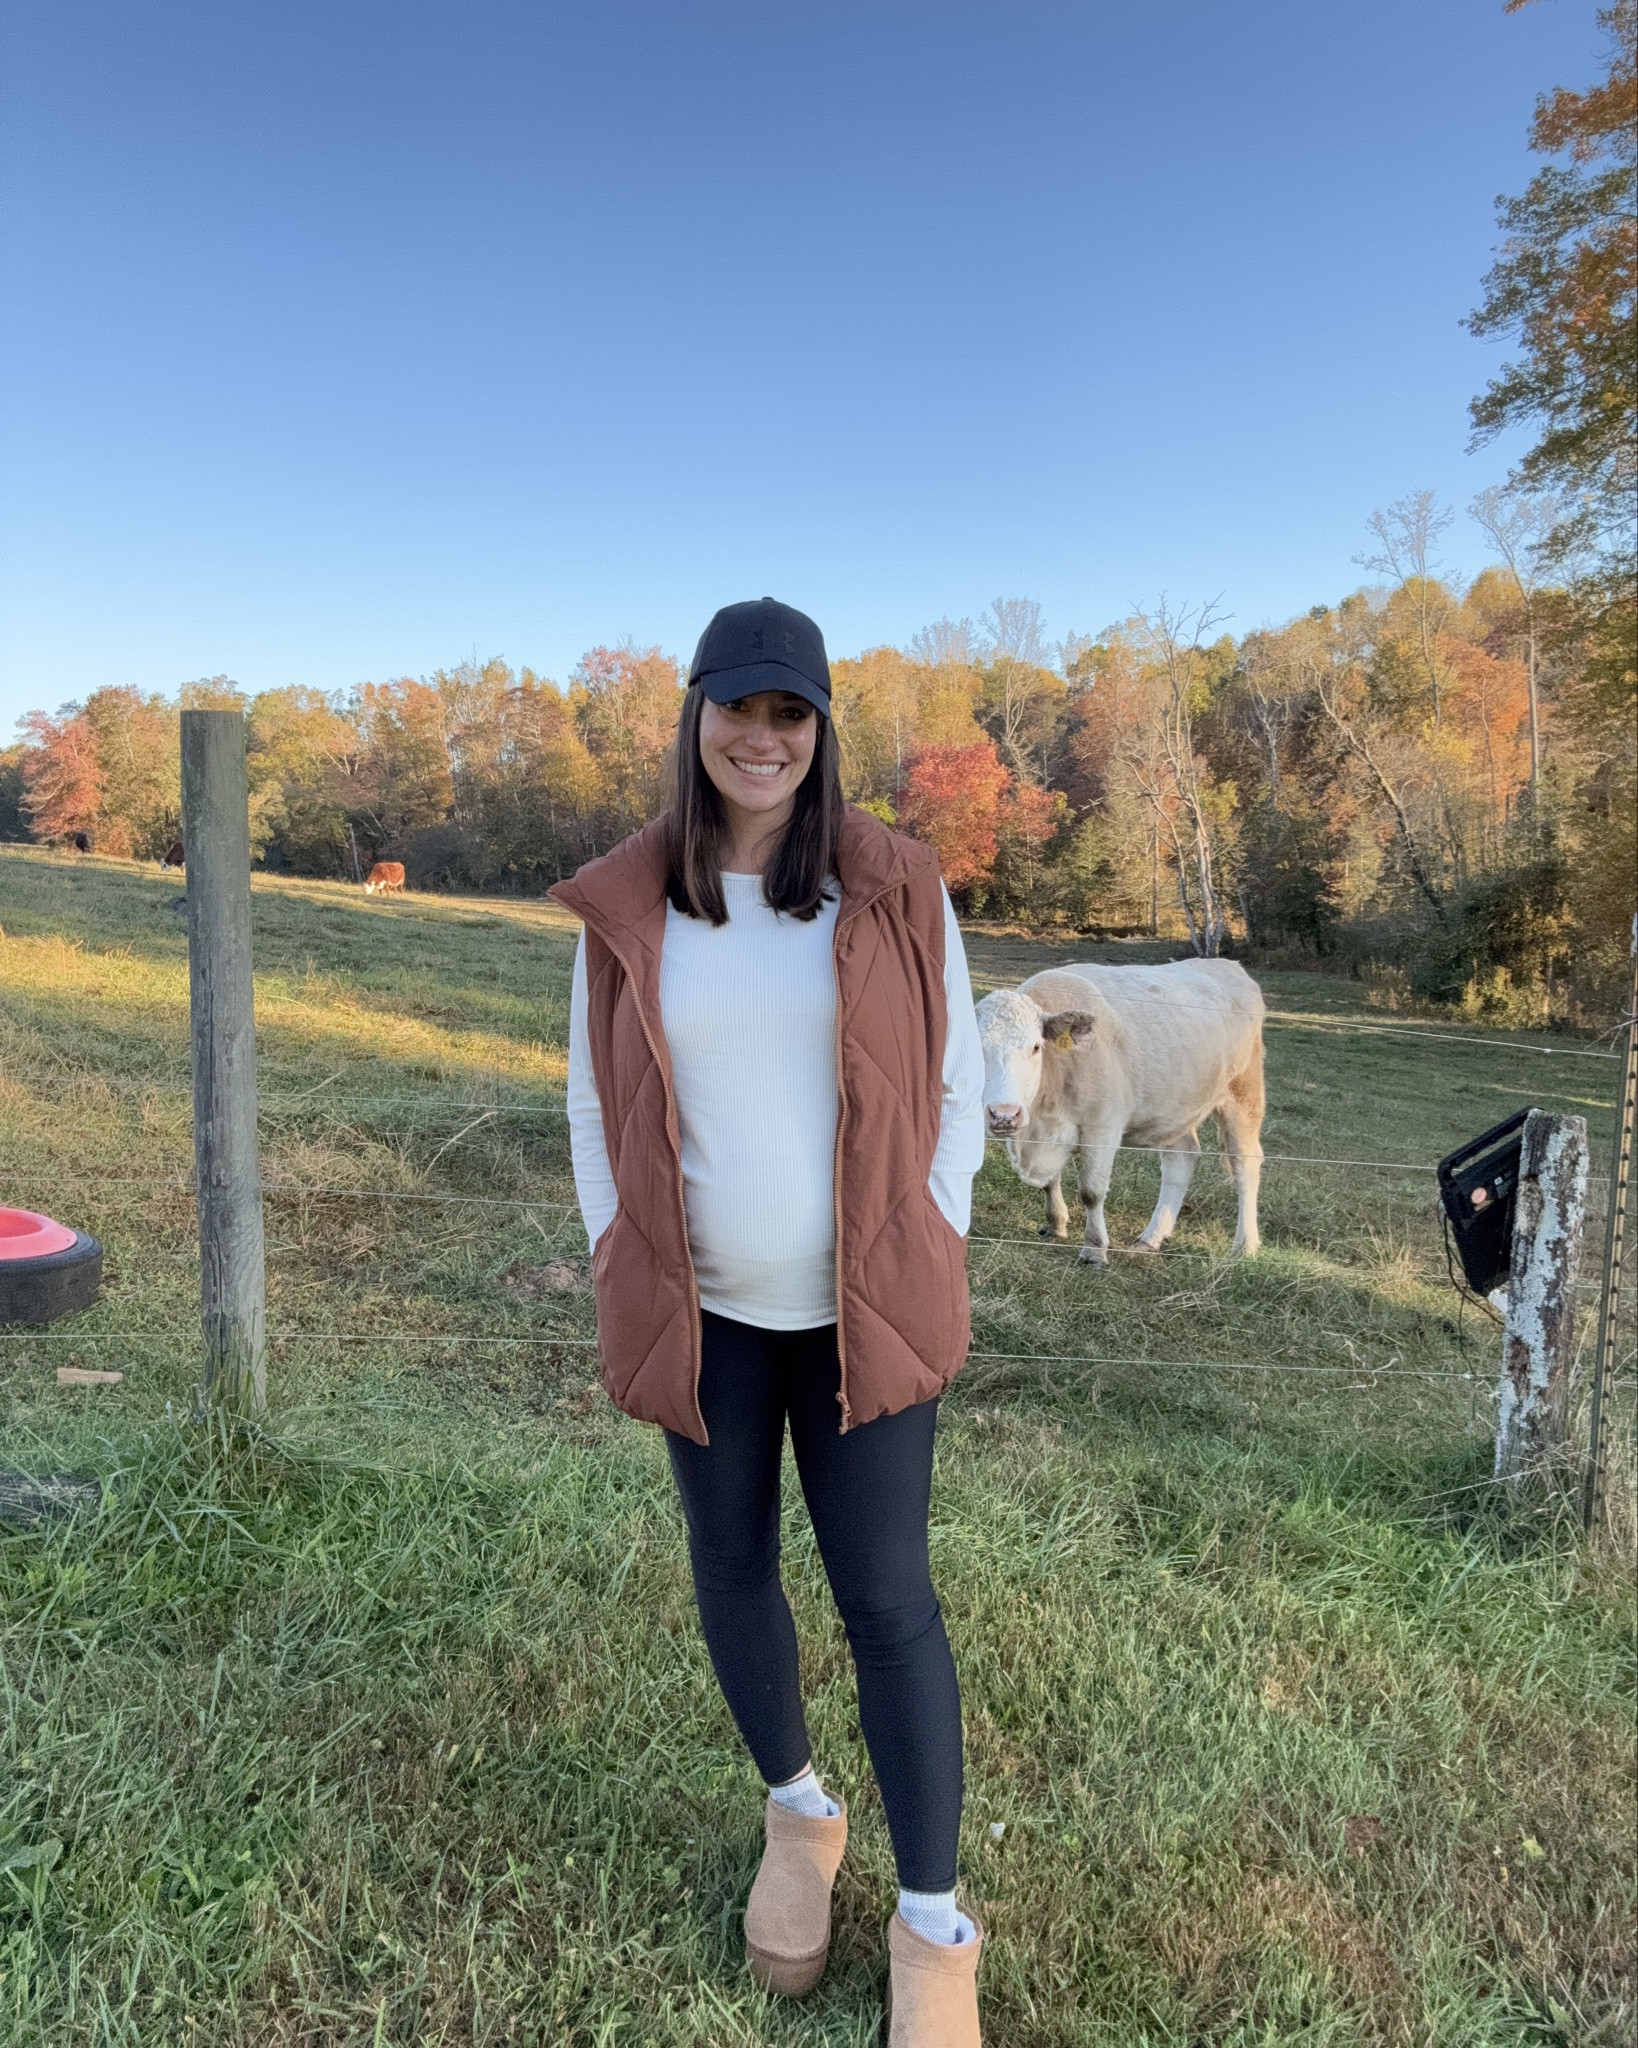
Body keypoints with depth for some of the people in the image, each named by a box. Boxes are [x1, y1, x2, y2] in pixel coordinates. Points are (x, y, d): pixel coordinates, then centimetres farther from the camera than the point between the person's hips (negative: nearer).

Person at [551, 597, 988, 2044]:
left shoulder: (893, 890, -6)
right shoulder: (625, 906, -3)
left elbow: (956, 1082, 1)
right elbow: (595, 1096, 6)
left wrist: (932, 1254, -3)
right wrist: (617, 1265, 2)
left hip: (863, 1311, -2)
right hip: (707, 1315, 2)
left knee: (887, 1597, 3)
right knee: (733, 1573, 16)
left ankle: (934, 1925, 24)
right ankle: (798, 1815, 44)